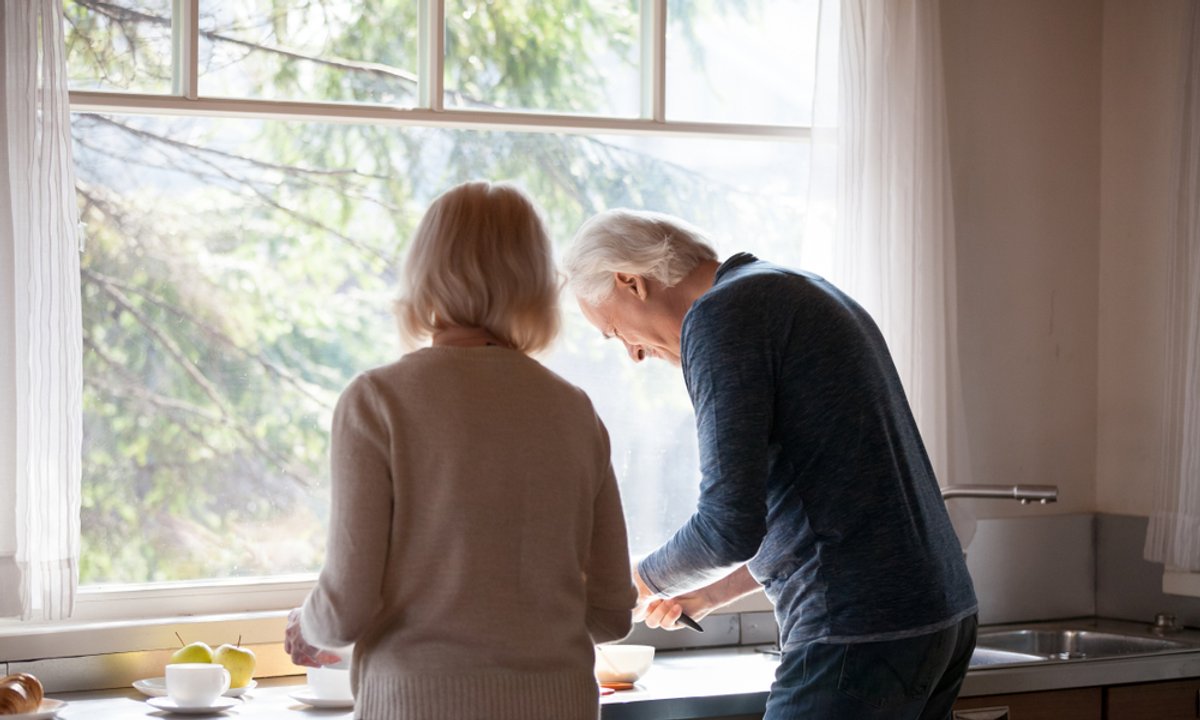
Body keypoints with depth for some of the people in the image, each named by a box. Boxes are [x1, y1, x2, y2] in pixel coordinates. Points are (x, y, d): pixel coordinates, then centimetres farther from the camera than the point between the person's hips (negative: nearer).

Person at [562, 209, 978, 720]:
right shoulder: (812, 295, 21)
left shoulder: (720, 314, -10)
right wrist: (706, 595, 26)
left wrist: (643, 582, 2)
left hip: (859, 632, -10)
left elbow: (731, 524, -17)